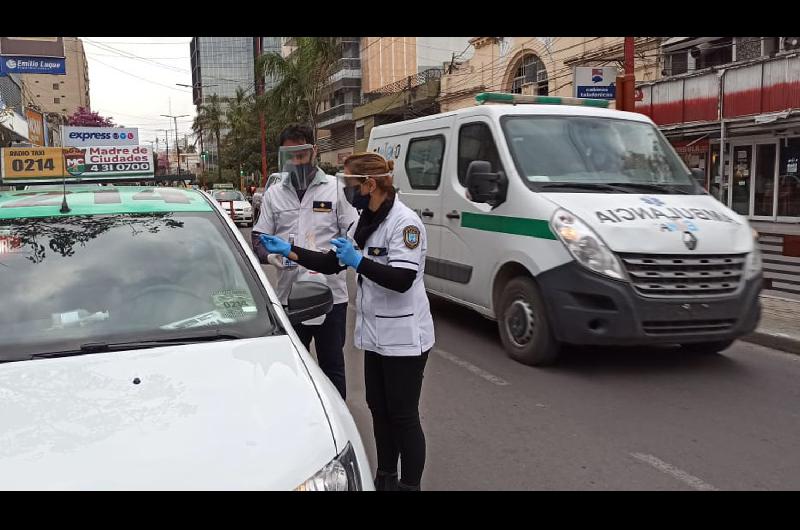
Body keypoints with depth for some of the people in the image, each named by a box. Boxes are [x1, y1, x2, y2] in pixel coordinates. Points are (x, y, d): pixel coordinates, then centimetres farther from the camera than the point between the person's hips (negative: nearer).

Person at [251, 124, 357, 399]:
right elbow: (258, 239, 11)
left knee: (332, 366, 8)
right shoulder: (273, 194, 9)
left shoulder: (335, 188, 2)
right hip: (289, 296, 2)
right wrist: (271, 255, -13)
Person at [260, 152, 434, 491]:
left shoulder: (404, 222, -18)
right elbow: (332, 263, 13)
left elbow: (402, 279, -26)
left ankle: (410, 484, 17)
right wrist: (289, 251, 7)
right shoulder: (366, 222, 9)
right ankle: (385, 477, 33)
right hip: (376, 334, 9)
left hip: (404, 337, -9)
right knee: (379, 409, 17)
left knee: (403, 415, 2)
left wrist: (358, 261, -30)